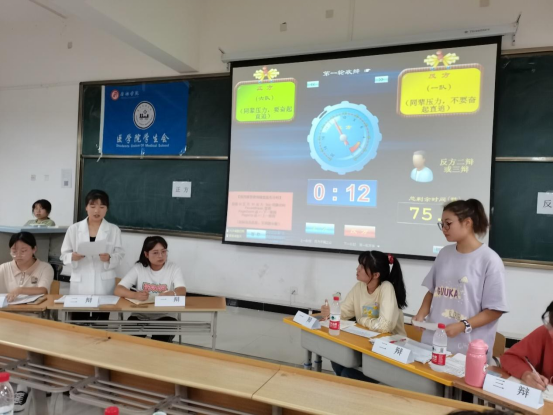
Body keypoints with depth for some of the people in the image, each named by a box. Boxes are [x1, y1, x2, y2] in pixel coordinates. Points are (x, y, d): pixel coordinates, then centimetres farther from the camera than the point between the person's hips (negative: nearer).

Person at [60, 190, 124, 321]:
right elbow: (64, 254, 5)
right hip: (80, 285, 1)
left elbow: (120, 254, 1)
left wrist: (109, 258, -19)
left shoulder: (114, 230, 3)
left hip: (103, 286, 0)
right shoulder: (74, 228, 4)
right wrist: (73, 257, -16)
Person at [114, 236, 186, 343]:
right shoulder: (138, 268, -1)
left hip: (164, 316, -1)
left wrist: (171, 294, -42)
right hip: (140, 316, 1)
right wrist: (135, 295, -32)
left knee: (162, 337, -29)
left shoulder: (173, 268, -3)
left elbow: (182, 291, -17)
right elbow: (118, 290, -9)